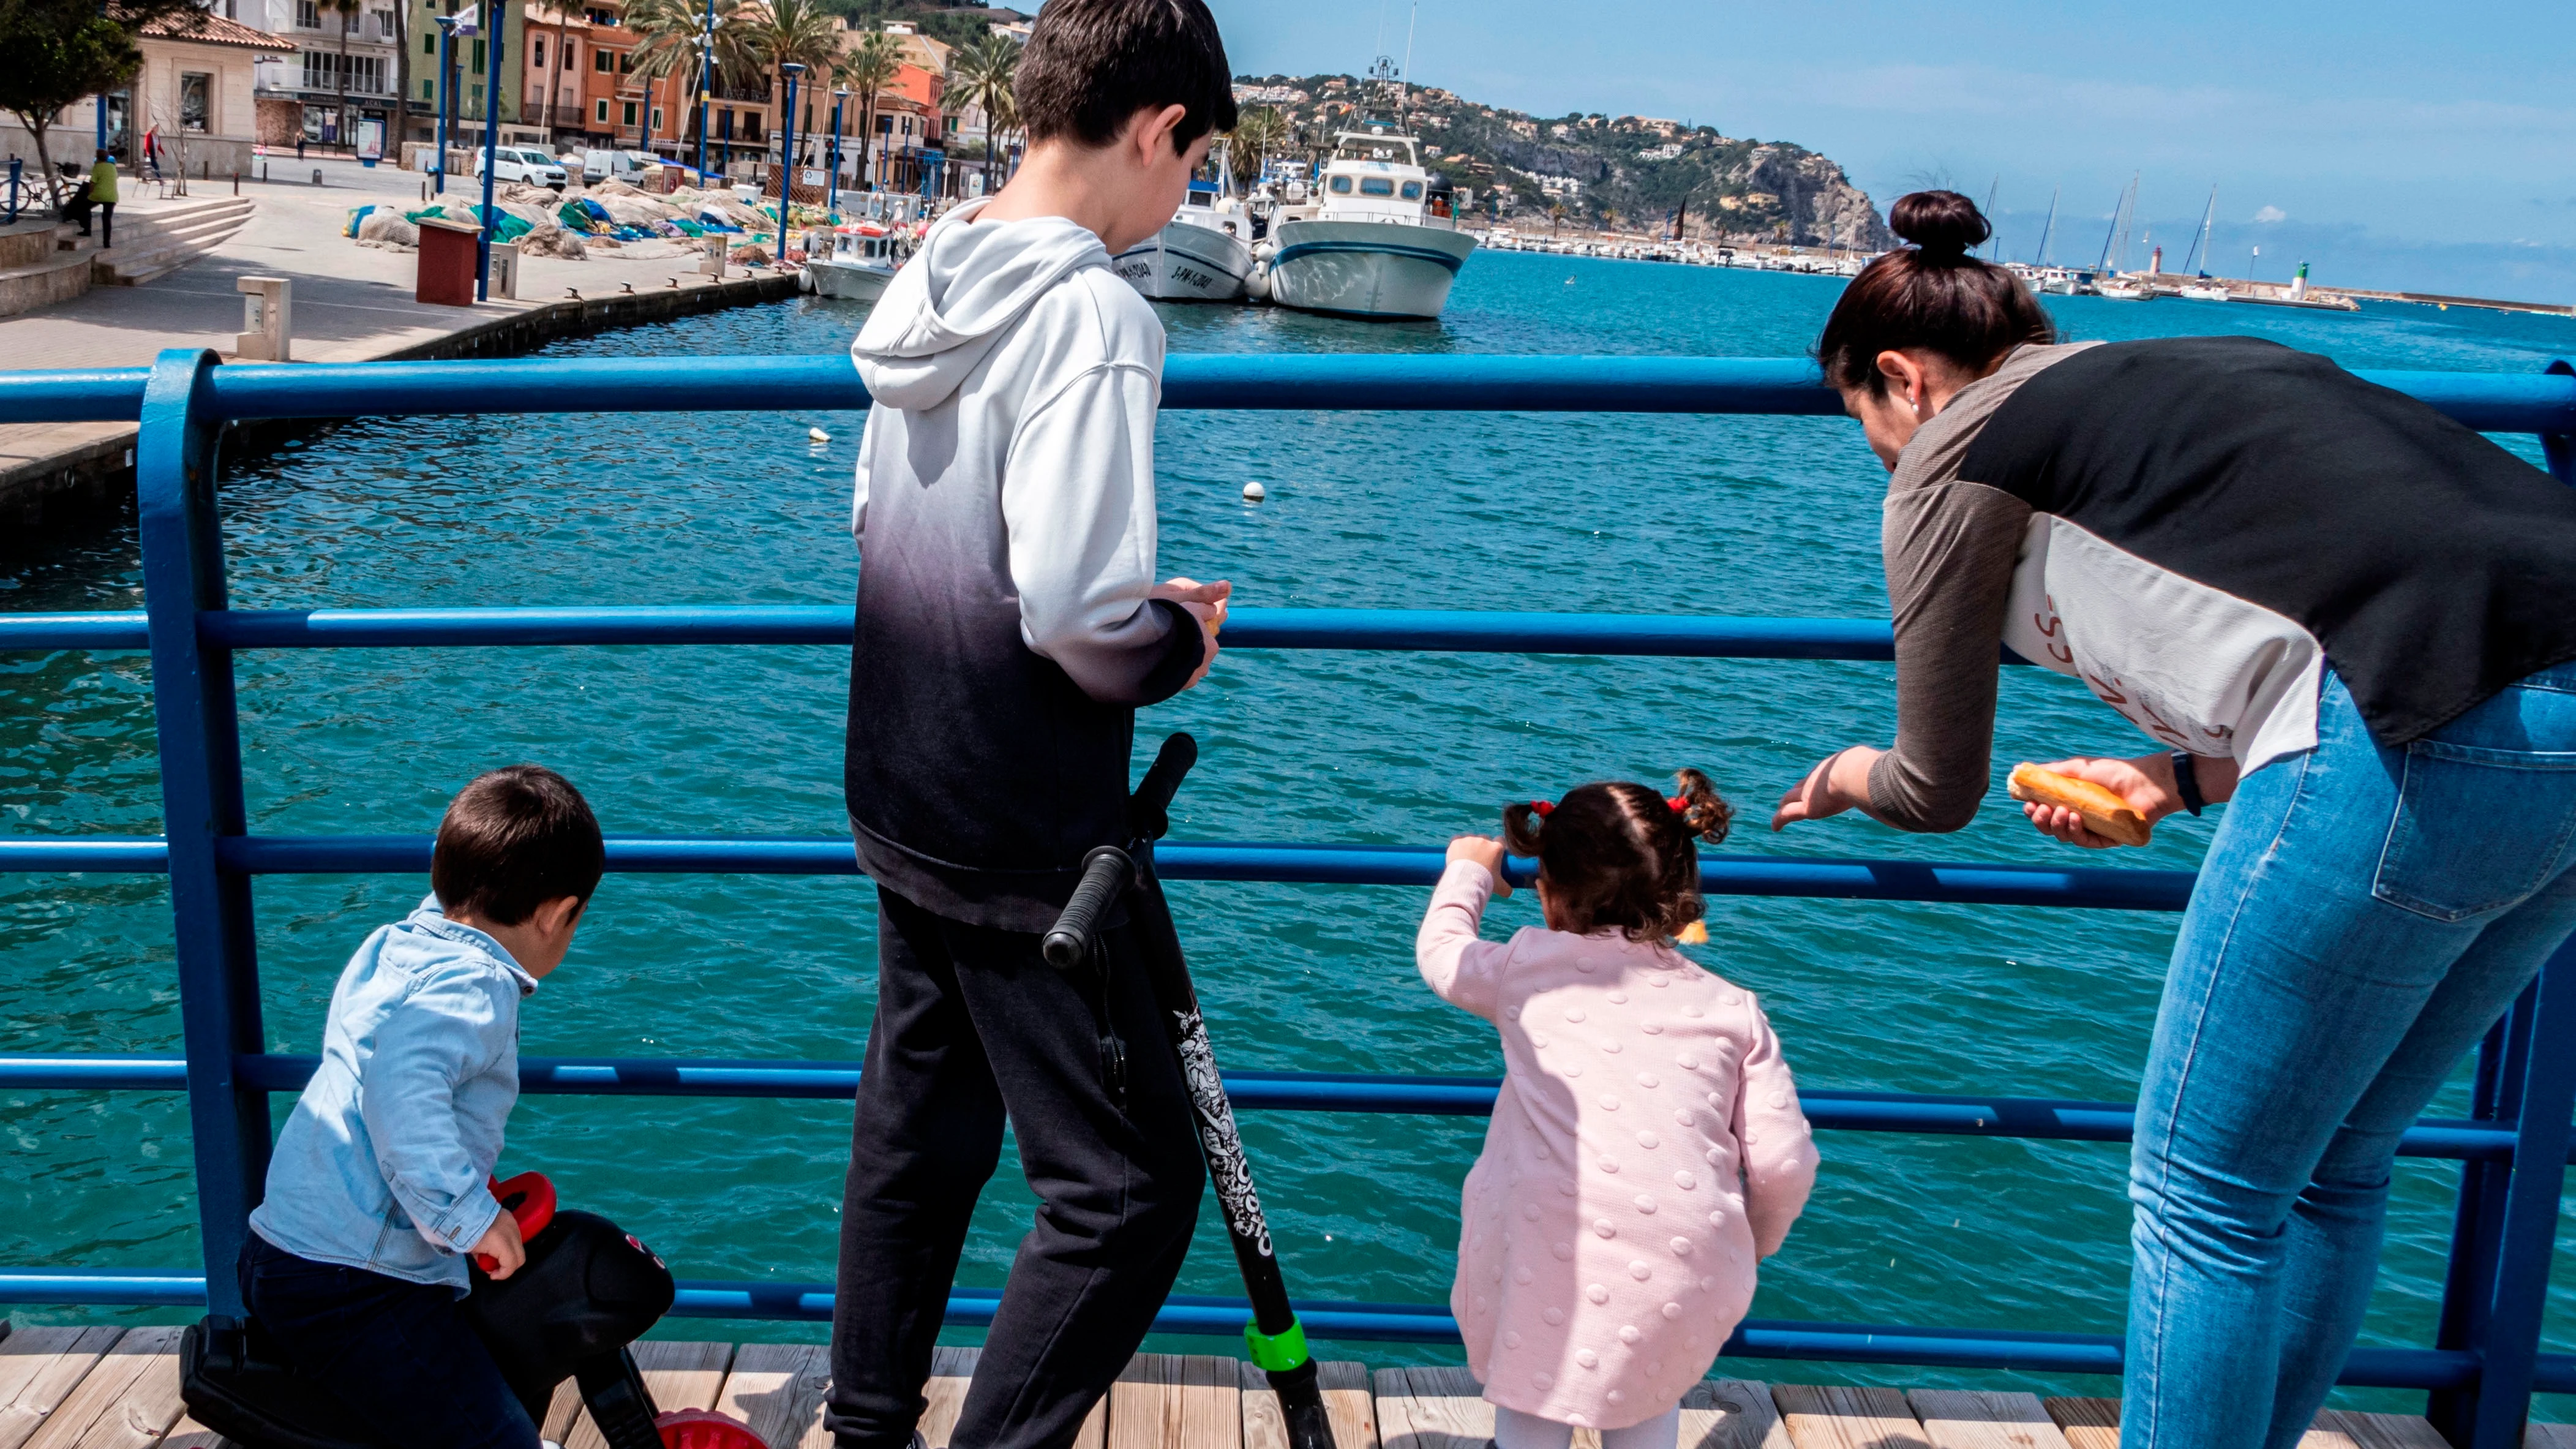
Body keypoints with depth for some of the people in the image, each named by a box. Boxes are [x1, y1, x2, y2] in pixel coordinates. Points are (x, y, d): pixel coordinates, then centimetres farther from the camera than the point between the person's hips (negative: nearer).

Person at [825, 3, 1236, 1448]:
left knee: (914, 1142, 21)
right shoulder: (1093, 313, -21)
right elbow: (1076, 614, -27)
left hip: (901, 812, 9)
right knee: (1131, 1181, 4)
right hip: (1027, 851, -9)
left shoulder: (930, 279, 5)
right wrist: (1179, 644, -5)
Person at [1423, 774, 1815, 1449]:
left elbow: (1440, 950, 31)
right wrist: (1753, 1243, 28)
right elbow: (1785, 1163, 8)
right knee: (1650, 1383, 30)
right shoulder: (1732, 1007, 13)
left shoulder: (1527, 969, 10)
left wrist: (1470, 870, 48)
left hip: (1545, 1261, -1)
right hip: (1685, 1282, 2)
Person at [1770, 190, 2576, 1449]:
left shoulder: (1958, 453, 8)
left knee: (2206, 1194, 8)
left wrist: (1851, 776, 36)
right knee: (2331, 1165, 24)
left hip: (2436, 751, -9)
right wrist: (2178, 774, 32)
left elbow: (1939, 794, 15)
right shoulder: (2195, 368, 28)